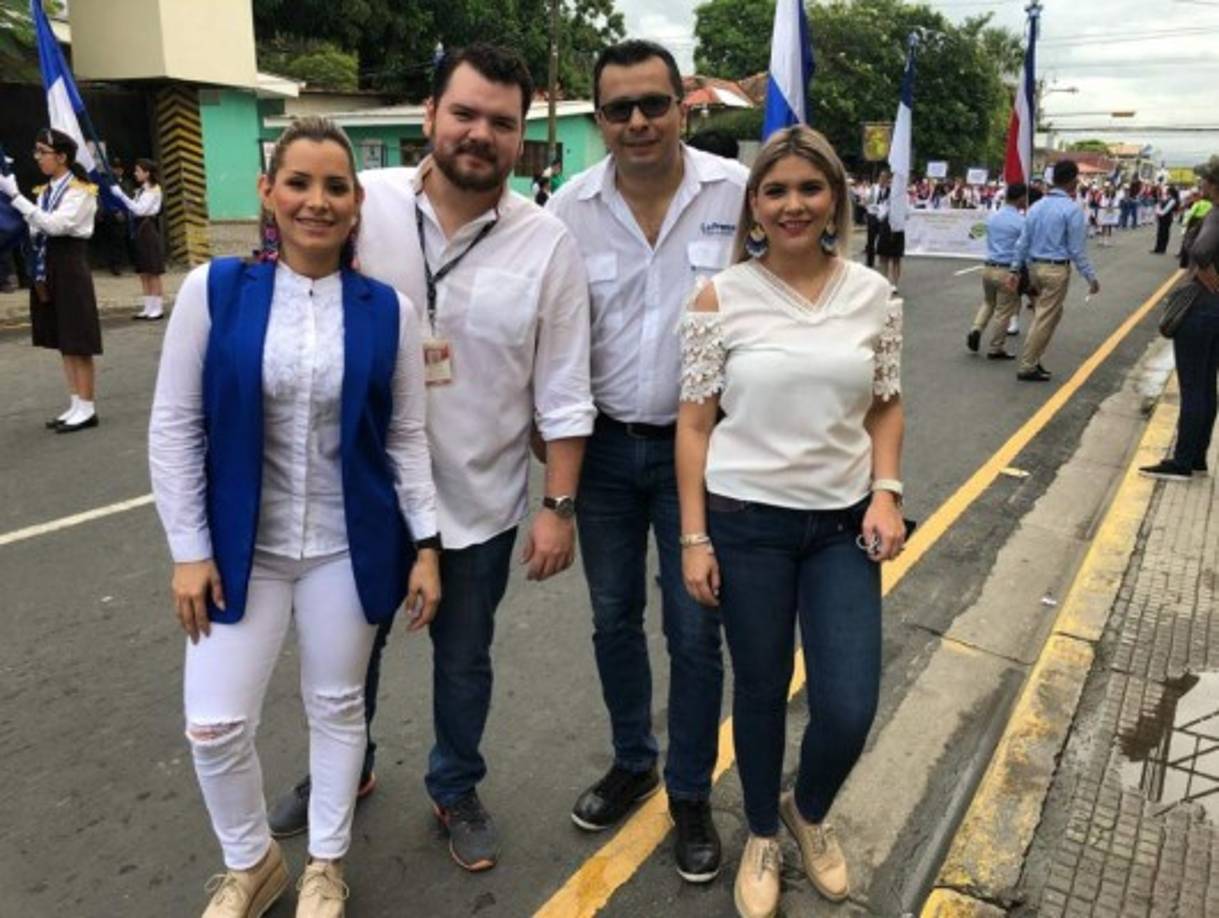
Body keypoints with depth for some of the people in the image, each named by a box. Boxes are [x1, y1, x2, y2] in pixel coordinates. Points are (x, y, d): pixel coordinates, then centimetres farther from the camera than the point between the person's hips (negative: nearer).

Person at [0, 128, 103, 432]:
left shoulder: (80, 191, -8)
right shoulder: (45, 191, 13)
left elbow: (55, 225, -21)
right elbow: (38, 229, 12)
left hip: (69, 267, -8)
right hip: (48, 267, 8)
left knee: (78, 342, -3)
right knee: (62, 342, 11)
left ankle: (87, 408, 4)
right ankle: (75, 405, 18)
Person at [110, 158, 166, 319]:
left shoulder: (154, 190, -8)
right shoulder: (140, 191, 14)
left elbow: (140, 209, -17)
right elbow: (134, 210, 12)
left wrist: (121, 195, -16)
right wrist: (120, 197, 3)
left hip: (149, 229, -8)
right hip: (139, 229, 8)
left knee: (153, 272, -4)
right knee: (143, 272, 8)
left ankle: (157, 308, 0)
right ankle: (148, 308, 12)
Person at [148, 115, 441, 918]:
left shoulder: (387, 308, -4)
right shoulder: (213, 289, -7)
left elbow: (406, 436, 0)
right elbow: (174, 427, -3)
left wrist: (426, 544, -2)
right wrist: (188, 548, -5)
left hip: (350, 544, 1)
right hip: (241, 543, 0)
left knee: (338, 705, 14)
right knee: (215, 724, 4)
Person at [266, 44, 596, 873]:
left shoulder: (549, 244, -11)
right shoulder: (362, 203, -10)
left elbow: (563, 396, -8)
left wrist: (560, 506, -8)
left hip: (479, 501, -1)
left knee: (464, 658, 18)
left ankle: (457, 791, 44)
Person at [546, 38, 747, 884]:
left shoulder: (737, 192, -8)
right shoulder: (569, 209, -4)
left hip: (698, 446, -2)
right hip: (604, 446, 2)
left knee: (694, 630, 7)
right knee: (613, 618, 15)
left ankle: (691, 794, 28)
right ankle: (632, 762, 39)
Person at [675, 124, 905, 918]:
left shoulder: (873, 295, 2)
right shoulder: (722, 297, -6)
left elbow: (886, 408, 10)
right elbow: (694, 423, -4)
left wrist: (887, 492, -5)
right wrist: (694, 536, -6)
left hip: (843, 524, 2)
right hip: (746, 521, -2)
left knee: (850, 708, 2)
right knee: (760, 691, 12)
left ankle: (810, 813, 38)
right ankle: (762, 837, 40)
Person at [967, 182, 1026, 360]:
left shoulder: (992, 218, 7)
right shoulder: (1021, 222, -12)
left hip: (989, 267, 6)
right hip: (1008, 271, -6)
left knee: (988, 302, 26)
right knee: (1004, 311, 7)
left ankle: (976, 330, 4)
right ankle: (995, 349, 15)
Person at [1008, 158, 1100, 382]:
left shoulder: (1036, 206, 7)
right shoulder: (1071, 210, -12)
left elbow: (1023, 241, 9)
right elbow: (1077, 249, -11)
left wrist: (1015, 270, 15)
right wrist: (1091, 278, -4)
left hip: (1034, 267, 7)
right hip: (1056, 269, -7)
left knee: (1053, 313, 19)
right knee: (1044, 319, 0)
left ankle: (1033, 360, 18)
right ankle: (1027, 368, 3)